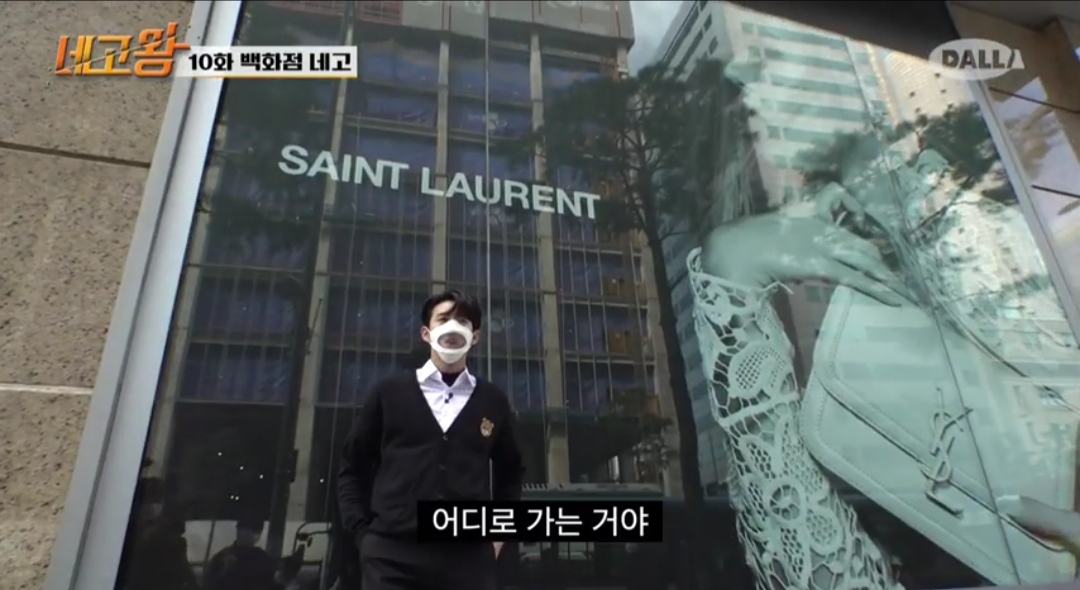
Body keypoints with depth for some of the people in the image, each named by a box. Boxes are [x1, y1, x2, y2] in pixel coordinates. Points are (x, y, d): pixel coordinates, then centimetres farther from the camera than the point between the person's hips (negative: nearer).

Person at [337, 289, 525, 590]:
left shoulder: (493, 401, 11)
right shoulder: (389, 392, 8)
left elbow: (510, 473, 22)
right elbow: (352, 468, 12)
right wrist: (362, 533, 3)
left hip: (469, 557, 1)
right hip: (392, 554, -1)